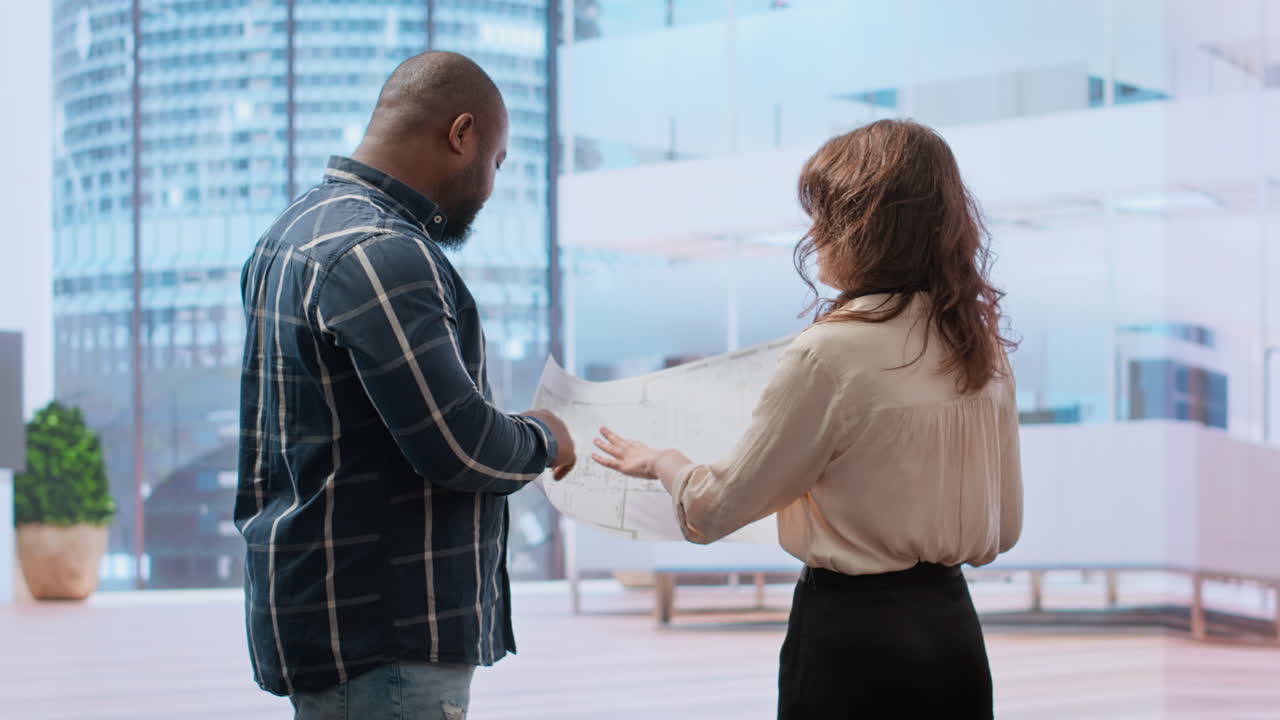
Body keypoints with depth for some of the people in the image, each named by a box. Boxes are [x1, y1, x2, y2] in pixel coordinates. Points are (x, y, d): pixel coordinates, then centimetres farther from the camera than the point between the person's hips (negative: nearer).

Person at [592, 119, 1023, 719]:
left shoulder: (831, 352, -16)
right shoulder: (984, 348, 3)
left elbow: (713, 510, -6)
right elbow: (1004, 528, 12)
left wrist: (660, 462, 14)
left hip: (849, 632, -7)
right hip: (954, 630, 7)